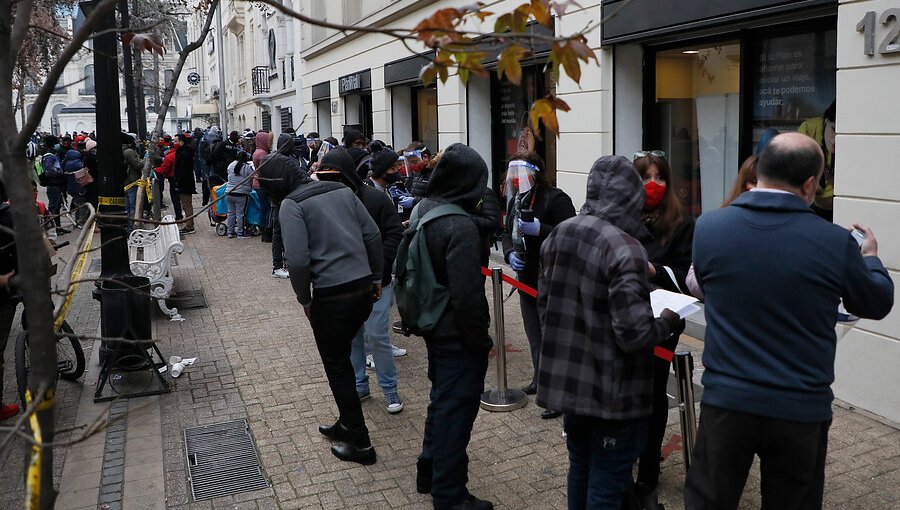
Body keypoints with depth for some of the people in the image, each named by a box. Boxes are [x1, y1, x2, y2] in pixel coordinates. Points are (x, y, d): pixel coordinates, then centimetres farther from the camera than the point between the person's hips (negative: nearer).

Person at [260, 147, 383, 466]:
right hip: (364, 288, 7)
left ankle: (360, 443, 17)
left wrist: (304, 299, -4)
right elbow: (373, 235, 7)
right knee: (342, 358, 23)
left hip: (332, 296, -7)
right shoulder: (342, 190, 9)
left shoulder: (291, 205, -10)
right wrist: (376, 277, 15)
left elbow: (298, 260, -19)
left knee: (337, 367, 9)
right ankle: (347, 424, 37)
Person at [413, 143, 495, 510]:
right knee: (456, 409, 4)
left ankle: (430, 472, 39)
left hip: (433, 325, 9)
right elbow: (468, 296, -27)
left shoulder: (423, 209, 2)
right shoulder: (460, 227, -26)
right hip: (457, 335, -9)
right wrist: (481, 341, -14)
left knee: (442, 399, 24)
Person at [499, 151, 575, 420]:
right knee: (534, 335, 18)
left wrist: (539, 230, -33)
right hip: (527, 278, 8)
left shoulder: (555, 199, -15)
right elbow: (507, 233, 19)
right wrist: (510, 254, -1)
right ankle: (541, 379, 35)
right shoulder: (515, 200, 11)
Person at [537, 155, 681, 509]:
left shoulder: (558, 234, 2)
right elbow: (634, 334, -23)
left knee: (580, 468, 23)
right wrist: (668, 322, -5)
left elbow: (544, 303, 12)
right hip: (612, 390, -7)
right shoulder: (624, 248, -22)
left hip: (567, 379, 7)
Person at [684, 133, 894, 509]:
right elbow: (877, 304, 5)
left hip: (726, 402, 1)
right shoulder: (836, 242, -13)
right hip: (802, 409, 0)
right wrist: (870, 257, 26)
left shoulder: (708, 227, -9)